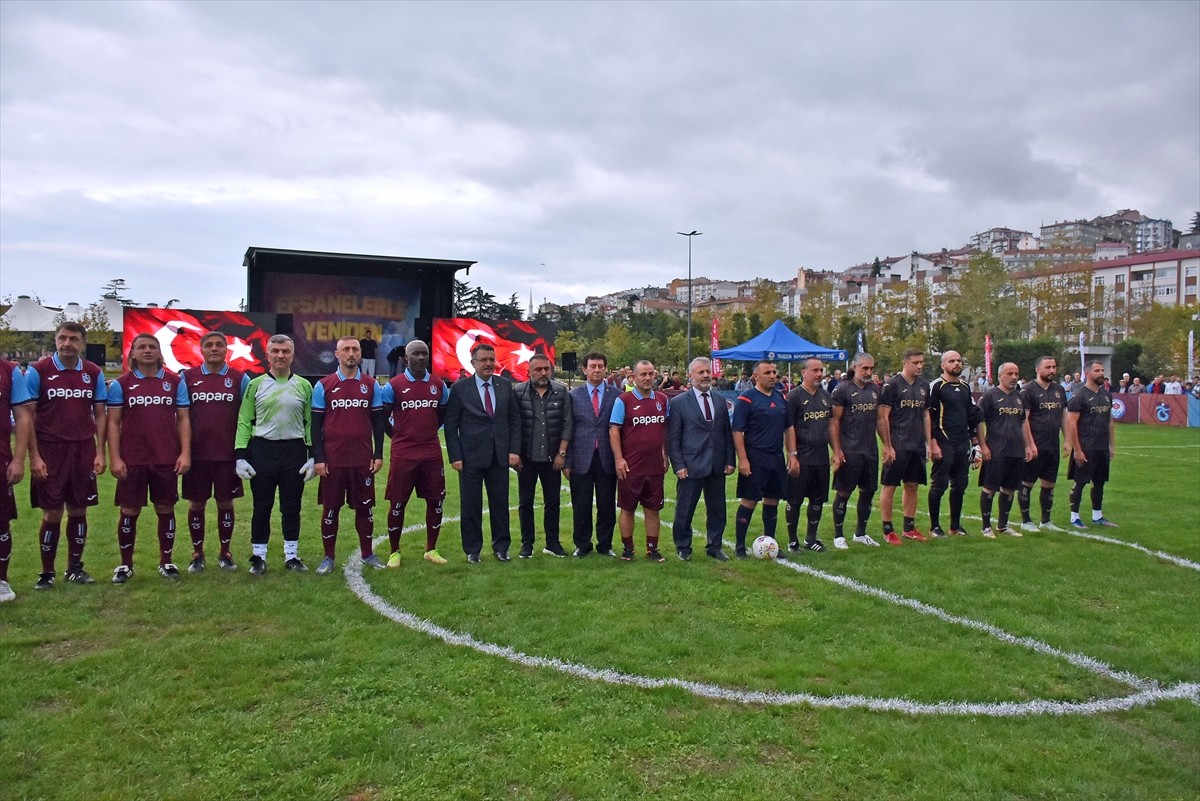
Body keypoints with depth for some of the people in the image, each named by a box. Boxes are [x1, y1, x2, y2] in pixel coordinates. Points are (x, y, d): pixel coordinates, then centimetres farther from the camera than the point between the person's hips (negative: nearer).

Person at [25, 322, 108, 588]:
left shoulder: (94, 374, 4)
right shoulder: (38, 371, -5)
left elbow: (100, 415, 8)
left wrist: (100, 453, 0)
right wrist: (34, 457, -10)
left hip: (84, 451, 3)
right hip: (50, 451, -3)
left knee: (78, 511, 9)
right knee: (52, 514, 1)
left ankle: (75, 567, 22)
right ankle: (47, 572, 15)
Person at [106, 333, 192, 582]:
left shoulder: (176, 382, 4)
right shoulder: (120, 384, 2)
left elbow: (183, 419, 5)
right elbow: (113, 423, 1)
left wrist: (185, 453, -4)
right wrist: (114, 458, -7)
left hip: (166, 459, 1)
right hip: (132, 459, -1)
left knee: (166, 510, 8)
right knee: (129, 511, 6)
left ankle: (166, 561, 20)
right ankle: (126, 564, 20)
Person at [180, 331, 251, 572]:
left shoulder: (240, 379, 2)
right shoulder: (187, 377, 3)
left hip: (228, 454, -1)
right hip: (196, 454, 1)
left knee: (225, 503, 7)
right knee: (196, 504, 8)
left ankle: (226, 553, 20)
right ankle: (197, 554, 21)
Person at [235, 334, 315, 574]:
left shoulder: (304, 386, 6)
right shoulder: (255, 385, 3)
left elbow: (310, 423, 7)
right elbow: (244, 422, 2)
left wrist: (312, 456, 0)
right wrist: (241, 456, -6)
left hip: (295, 452, 1)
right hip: (262, 451, -1)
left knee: (292, 506, 7)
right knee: (262, 506, 6)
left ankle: (292, 555, 19)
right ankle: (258, 557, 17)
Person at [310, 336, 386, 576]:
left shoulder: (371, 385, 5)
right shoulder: (323, 385, 1)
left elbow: (378, 421, 8)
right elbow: (316, 424, 1)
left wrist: (378, 455, 2)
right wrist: (317, 458, -5)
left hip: (363, 459, 1)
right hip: (332, 460, -1)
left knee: (365, 506, 8)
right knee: (330, 508, 7)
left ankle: (367, 553, 22)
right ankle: (329, 557, 19)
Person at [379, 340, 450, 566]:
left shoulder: (439, 385, 5)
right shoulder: (393, 386, -6)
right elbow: (382, 417, 3)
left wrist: (428, 432, 12)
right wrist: (397, 436, 4)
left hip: (432, 453, 3)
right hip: (403, 454, -3)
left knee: (435, 501, 5)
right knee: (397, 503, 3)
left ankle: (431, 550, 19)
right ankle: (394, 552, 17)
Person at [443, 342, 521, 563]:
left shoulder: (506, 385, 5)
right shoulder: (459, 388, -3)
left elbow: (514, 419, 8)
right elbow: (451, 425, -2)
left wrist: (514, 450, 0)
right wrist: (455, 456, -8)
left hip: (500, 456, 3)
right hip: (471, 456, -2)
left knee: (500, 503, 9)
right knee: (471, 505, 5)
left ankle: (501, 547, 22)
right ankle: (472, 550, 18)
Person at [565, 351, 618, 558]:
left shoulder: (616, 395, 3)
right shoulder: (573, 395, 4)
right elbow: (567, 430, 3)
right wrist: (567, 462, -1)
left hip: (607, 459, 0)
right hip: (581, 459, 0)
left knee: (607, 506, 8)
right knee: (581, 506, 7)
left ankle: (605, 545, 23)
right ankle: (582, 545, 22)